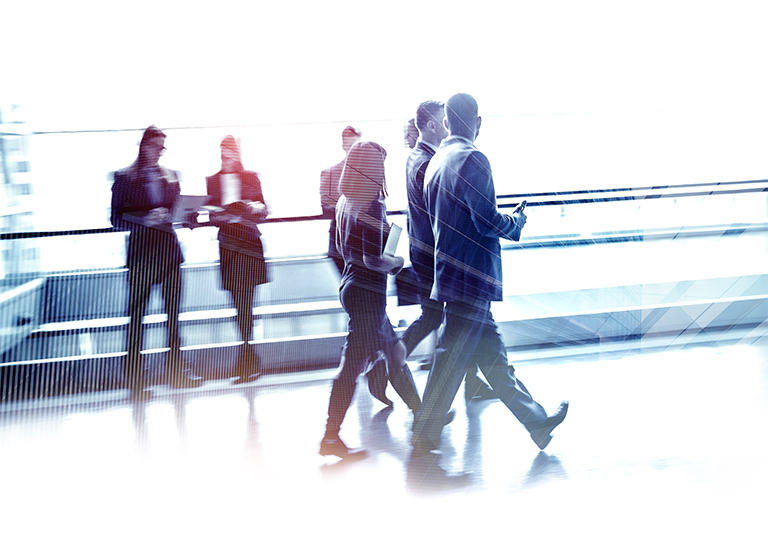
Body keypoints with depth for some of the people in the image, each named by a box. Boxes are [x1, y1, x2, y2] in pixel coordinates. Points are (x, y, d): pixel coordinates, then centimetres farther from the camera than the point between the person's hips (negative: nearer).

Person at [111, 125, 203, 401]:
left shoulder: (171, 176, 14)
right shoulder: (124, 177, 2)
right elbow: (116, 218, -4)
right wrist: (145, 218, -19)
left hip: (169, 249, 4)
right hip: (141, 251, -4)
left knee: (174, 312, 7)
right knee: (136, 316, -1)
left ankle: (176, 371, 18)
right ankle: (135, 381, 6)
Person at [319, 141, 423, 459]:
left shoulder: (344, 202, 8)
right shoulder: (372, 204, -18)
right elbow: (373, 259, -23)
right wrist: (397, 262, -4)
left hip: (351, 285, 10)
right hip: (367, 292, -10)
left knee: (394, 350, 20)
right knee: (352, 364, -3)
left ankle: (421, 412, 36)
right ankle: (330, 438, 4)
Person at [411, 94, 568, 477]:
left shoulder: (435, 163, 12)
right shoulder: (472, 159, -14)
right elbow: (487, 222, -20)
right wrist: (518, 221, 0)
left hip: (450, 271, 9)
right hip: (472, 278, -9)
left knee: (493, 356, 15)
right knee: (451, 362, -3)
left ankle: (537, 422, 29)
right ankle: (422, 445, 5)